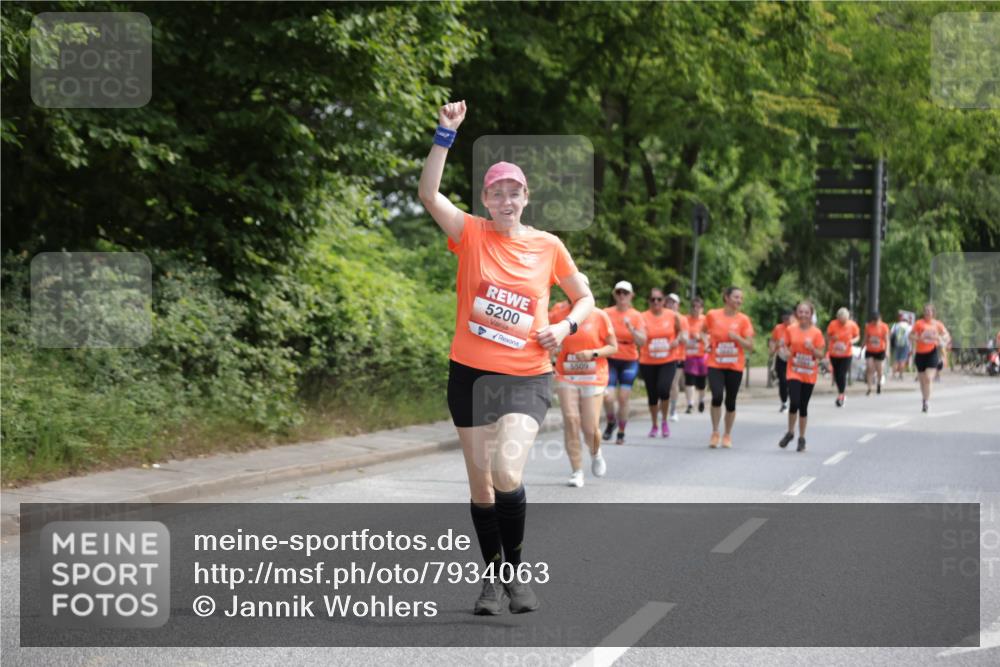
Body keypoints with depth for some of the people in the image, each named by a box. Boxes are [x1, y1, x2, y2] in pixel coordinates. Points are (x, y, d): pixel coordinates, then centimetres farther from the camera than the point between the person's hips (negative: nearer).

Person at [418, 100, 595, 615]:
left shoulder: (547, 246, 2)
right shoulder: (471, 234, -1)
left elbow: (584, 297, 14)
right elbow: (428, 194, -18)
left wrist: (565, 326, -6)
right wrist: (446, 135, -25)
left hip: (526, 378, -1)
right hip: (470, 374, 1)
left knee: (507, 472, -21)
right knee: (480, 481, 7)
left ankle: (515, 569, -2)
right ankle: (492, 575, 24)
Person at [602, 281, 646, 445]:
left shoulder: (636, 316, 0)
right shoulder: (606, 313, -1)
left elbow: (642, 342, -7)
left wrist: (631, 328, -21)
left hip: (629, 361, 0)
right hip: (610, 360, 0)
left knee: (623, 399, -1)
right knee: (608, 397, -13)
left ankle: (621, 433, 15)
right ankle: (611, 422, 17)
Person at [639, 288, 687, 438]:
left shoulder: (673, 316, -1)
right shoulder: (643, 317, -5)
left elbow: (680, 330, 15)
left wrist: (678, 340, -6)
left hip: (668, 361, -1)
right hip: (648, 362, 1)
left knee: (663, 389, -21)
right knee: (652, 395, 8)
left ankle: (664, 422, 3)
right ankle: (654, 425, 30)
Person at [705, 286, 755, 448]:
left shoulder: (743, 320, -2)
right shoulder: (712, 315, -1)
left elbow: (750, 347, -4)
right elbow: (704, 331, 19)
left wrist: (737, 338, -20)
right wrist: (706, 342, 1)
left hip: (735, 366, 1)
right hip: (715, 365, -1)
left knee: (730, 401, 6)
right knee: (717, 396, -19)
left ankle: (727, 435, 23)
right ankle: (715, 432, -3)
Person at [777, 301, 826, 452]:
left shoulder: (816, 332, -3)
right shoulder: (790, 329, -1)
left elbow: (821, 355, -2)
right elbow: (784, 345, 9)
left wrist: (812, 348, -20)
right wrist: (785, 350, -13)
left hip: (809, 374, 1)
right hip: (794, 372, 0)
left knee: (803, 406, 5)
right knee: (794, 403, -15)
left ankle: (802, 438, 18)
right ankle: (790, 432, 8)